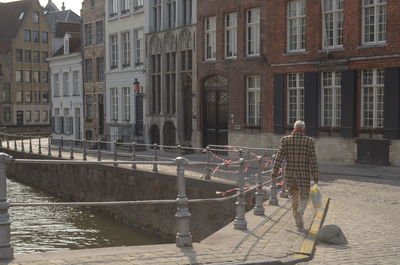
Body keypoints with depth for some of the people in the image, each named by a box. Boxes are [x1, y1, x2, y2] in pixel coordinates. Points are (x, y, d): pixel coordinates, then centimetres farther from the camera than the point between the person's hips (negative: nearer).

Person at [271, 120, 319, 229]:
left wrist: (274, 174, -2)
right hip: (304, 175, -2)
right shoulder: (309, 141, -8)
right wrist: (316, 178, -4)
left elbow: (279, 158, -7)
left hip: (289, 173, 2)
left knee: (294, 196, 20)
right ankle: (300, 212, -24)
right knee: (303, 198, 9)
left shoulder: (285, 140, -4)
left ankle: (299, 222, 24)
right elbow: (313, 160, -9)